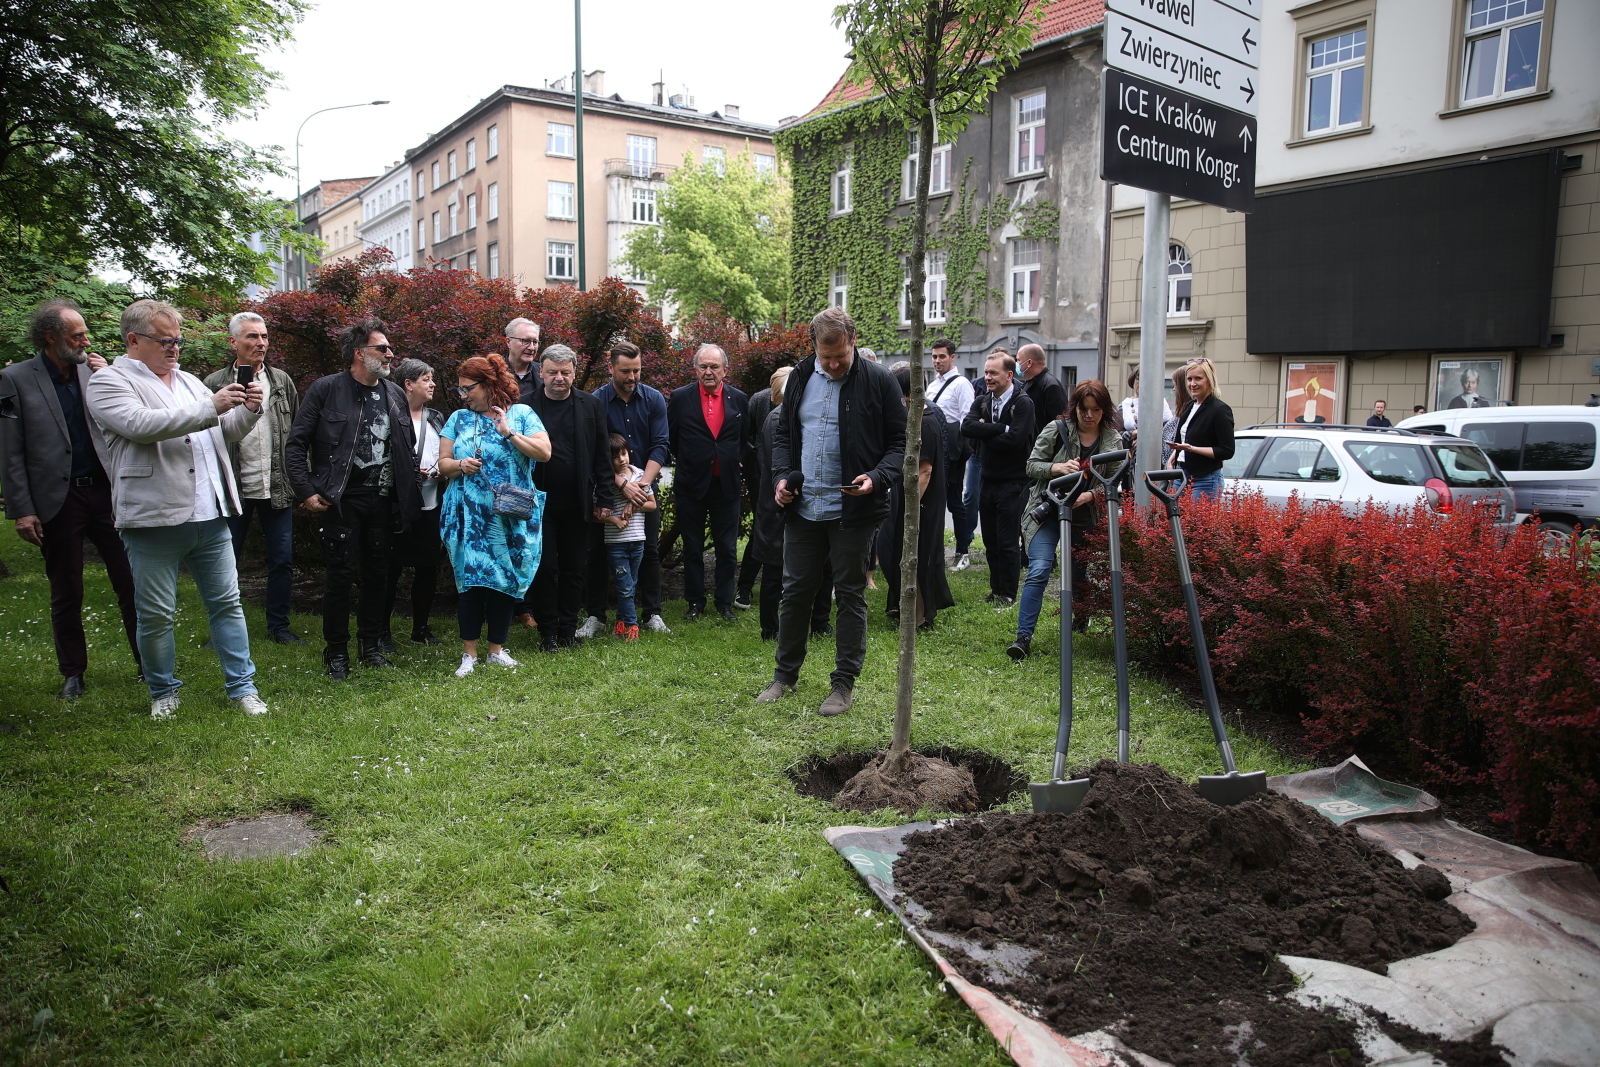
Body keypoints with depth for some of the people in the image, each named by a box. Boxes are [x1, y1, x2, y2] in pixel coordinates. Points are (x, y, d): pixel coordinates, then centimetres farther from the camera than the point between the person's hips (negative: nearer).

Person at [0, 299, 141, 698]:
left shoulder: (95, 371, 7)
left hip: (106, 492, 2)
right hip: (57, 500, -2)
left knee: (131, 583, 3)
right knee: (66, 594, 10)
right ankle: (73, 672, 23)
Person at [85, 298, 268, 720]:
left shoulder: (189, 381, 19)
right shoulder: (109, 382, -1)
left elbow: (225, 433, 22)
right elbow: (142, 425, -20)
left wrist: (248, 410, 2)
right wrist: (210, 407, -20)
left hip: (211, 517, 5)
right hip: (154, 519, -5)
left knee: (227, 603, 7)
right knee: (155, 615, 5)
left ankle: (242, 686, 15)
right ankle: (163, 692, 22)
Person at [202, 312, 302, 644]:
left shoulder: (282, 381, 8)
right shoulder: (215, 384, 0)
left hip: (278, 488, 2)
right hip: (234, 489, -2)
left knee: (282, 560, 7)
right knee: (227, 561, 7)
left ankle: (279, 625, 20)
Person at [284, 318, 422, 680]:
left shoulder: (395, 394, 10)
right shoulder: (326, 389, -5)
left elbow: (407, 449, 16)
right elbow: (296, 444, -4)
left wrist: (409, 493, 8)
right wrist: (306, 491, -10)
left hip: (383, 501, 4)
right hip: (342, 500, -4)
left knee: (377, 574, 10)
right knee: (340, 575, 0)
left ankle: (372, 643, 25)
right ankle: (336, 652, 14)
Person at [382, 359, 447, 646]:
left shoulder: (437, 417, 14)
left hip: (431, 506, 6)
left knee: (428, 568, 10)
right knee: (391, 569, 0)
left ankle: (421, 627, 23)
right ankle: (383, 629, 13)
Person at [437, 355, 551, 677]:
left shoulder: (521, 414, 3)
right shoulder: (459, 418, 11)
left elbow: (544, 452, -9)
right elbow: (443, 463, 11)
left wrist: (509, 432, -15)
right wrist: (460, 466, -10)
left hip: (511, 518, -1)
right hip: (468, 517, 1)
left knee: (504, 580, 5)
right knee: (471, 579, -3)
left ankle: (496, 649, 17)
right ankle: (469, 653, 6)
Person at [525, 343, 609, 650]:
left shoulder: (591, 406, 3)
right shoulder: (526, 408, -1)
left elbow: (603, 456, 4)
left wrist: (603, 499, 0)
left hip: (577, 504, 2)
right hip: (539, 503, -1)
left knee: (574, 568, 9)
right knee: (544, 567, 3)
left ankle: (568, 628, 20)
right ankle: (547, 630, 15)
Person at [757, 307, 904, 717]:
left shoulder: (878, 382, -6)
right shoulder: (800, 378, 8)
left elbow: (900, 441, -4)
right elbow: (783, 434, 17)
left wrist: (877, 477, -21)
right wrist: (782, 475, 0)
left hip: (853, 510, -4)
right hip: (802, 509, 4)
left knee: (851, 594, 6)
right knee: (795, 590, 12)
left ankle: (844, 683, 18)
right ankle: (785, 674, 28)